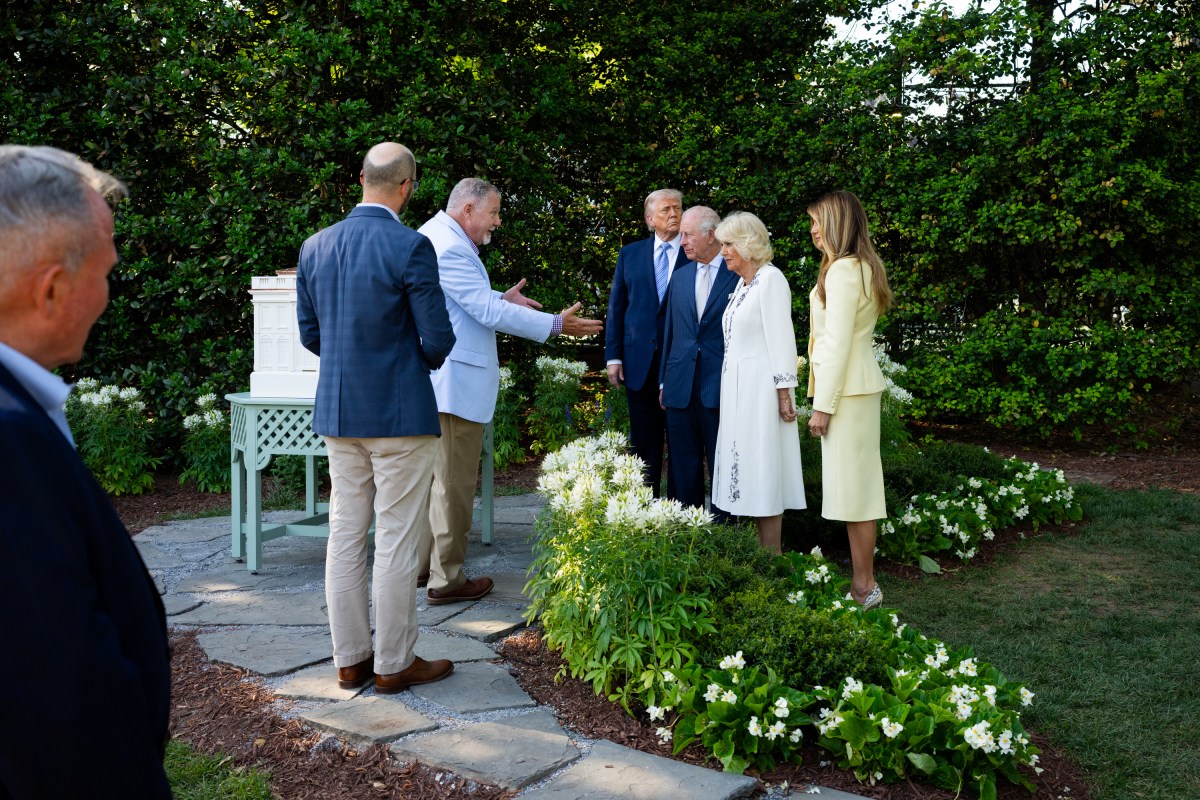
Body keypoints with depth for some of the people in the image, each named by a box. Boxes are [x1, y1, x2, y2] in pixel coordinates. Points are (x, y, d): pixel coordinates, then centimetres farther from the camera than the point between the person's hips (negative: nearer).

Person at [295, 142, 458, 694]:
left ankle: (350, 659, 23)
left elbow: (309, 332, 12)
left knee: (345, 535, 12)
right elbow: (437, 340, -12)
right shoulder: (411, 247, -14)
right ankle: (394, 664, 14)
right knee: (397, 542, 3)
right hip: (400, 414, -6)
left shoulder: (315, 246, 5)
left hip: (337, 413, 6)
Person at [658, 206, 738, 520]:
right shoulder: (679, 277, 14)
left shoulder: (738, 275, -4)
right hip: (680, 386, 5)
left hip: (721, 387, -5)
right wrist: (663, 380, 15)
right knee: (682, 467, 10)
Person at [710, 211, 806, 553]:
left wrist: (784, 393, -18)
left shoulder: (770, 279, -9)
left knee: (764, 469, -4)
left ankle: (772, 557, 4)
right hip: (737, 388, 9)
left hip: (762, 387, -9)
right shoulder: (742, 283, 16)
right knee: (747, 468, 10)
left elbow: (781, 339, -14)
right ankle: (761, 552, 17)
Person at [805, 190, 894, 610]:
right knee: (858, 483, 12)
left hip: (847, 389, -10)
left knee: (851, 485, -4)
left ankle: (864, 585, 3)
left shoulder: (842, 270, -14)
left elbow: (837, 343, -18)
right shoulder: (864, 267, 16)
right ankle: (863, 579, 19)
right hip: (860, 383, 10)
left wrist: (823, 405, -16)